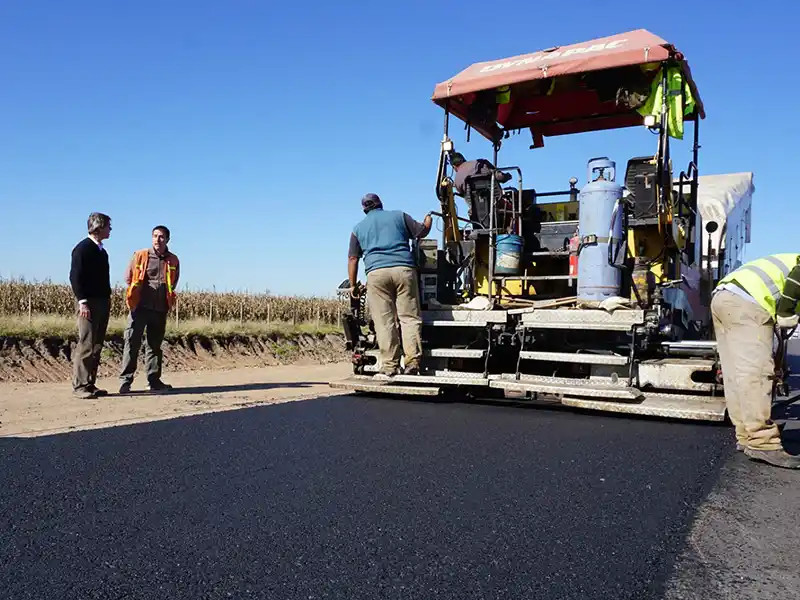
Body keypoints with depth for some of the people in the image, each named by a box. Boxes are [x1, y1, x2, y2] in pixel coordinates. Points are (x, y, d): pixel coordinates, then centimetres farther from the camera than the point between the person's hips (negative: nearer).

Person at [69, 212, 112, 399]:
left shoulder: (101, 250, 18)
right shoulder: (83, 248, -8)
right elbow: (75, 276, -14)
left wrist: (108, 300, 16)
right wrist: (82, 301, -20)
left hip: (103, 302, 9)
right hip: (89, 304, -9)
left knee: (97, 346, 9)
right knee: (86, 345, -9)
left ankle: (90, 384, 14)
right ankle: (79, 385, -4)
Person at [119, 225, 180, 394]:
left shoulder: (173, 261, 6)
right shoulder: (140, 256, -1)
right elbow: (128, 277, 9)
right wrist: (139, 292, 10)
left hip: (160, 310, 3)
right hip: (140, 307, -3)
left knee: (155, 345, 10)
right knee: (132, 343, -5)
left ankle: (154, 380, 18)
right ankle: (125, 380, -1)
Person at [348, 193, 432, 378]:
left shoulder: (358, 228, 22)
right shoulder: (399, 216, 18)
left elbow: (352, 259, 19)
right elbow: (421, 232, 20)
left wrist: (353, 285, 25)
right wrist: (428, 219, 41)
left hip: (376, 273, 0)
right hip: (404, 269, 0)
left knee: (384, 322, 0)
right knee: (410, 317, 1)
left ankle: (390, 365, -2)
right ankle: (412, 362, -6)